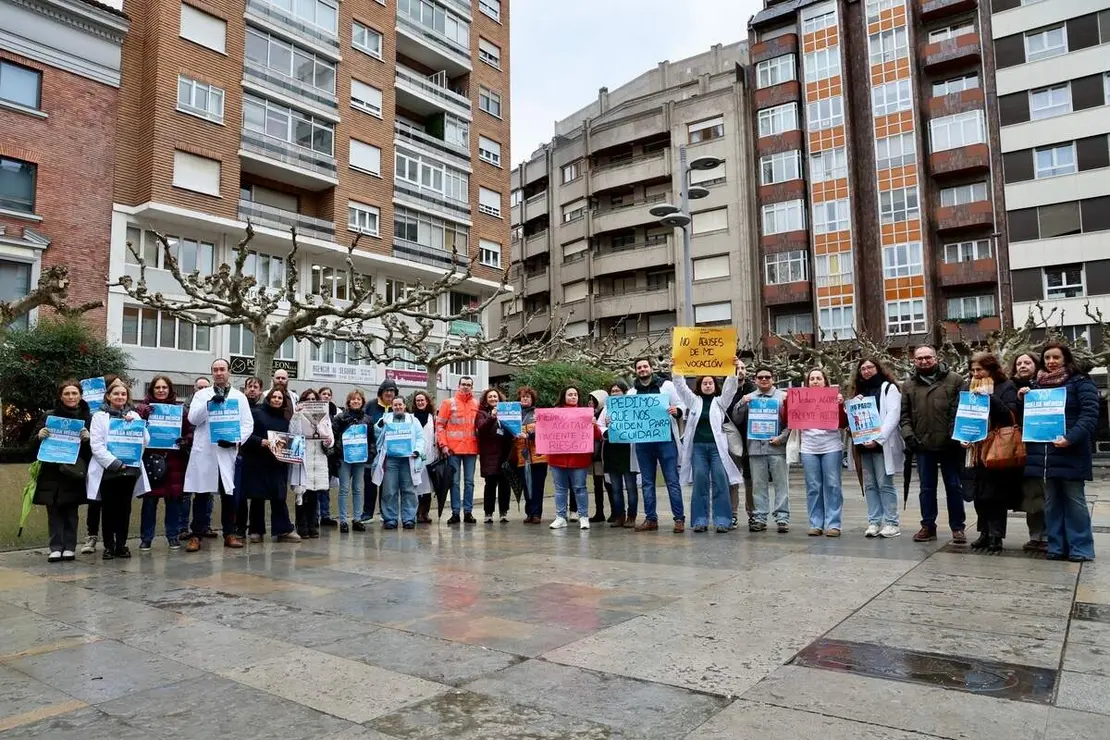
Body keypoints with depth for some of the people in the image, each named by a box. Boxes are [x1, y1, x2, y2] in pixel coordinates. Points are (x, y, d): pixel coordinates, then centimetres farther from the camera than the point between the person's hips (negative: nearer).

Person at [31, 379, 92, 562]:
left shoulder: (88, 418, 3)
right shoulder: (49, 416, 4)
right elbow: (33, 443, 9)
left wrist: (88, 438, -17)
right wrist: (39, 436, -13)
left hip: (75, 473, 0)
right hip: (52, 472, 0)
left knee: (71, 511, 4)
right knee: (54, 512, 1)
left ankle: (69, 547, 10)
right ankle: (56, 548, 6)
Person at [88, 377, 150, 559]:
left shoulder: (134, 415, 12)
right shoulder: (99, 416, 3)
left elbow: (145, 441, 6)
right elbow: (96, 445, -6)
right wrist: (114, 463, -15)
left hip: (130, 469, 3)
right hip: (107, 470, -2)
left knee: (124, 508, 7)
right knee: (108, 509, 3)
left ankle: (121, 545, 15)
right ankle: (109, 546, 12)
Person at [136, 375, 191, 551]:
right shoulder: (144, 408, 3)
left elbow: (189, 431, 11)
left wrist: (185, 440, -9)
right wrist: (142, 415, -24)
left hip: (174, 461, 2)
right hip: (151, 459, -2)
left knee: (173, 499, 7)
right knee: (149, 499, 2)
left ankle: (173, 536, 20)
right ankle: (146, 538, 14)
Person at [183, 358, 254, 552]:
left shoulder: (240, 397, 10)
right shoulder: (201, 395, 10)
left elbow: (248, 424, 4)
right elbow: (193, 419, -2)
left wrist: (236, 440, -13)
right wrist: (210, 403, -15)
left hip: (228, 451, 0)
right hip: (204, 451, 0)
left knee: (229, 494, 5)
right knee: (201, 494, 3)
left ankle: (230, 534, 15)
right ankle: (196, 535, 10)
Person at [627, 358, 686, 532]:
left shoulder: (666, 385, 4)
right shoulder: (631, 392, 12)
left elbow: (680, 405, 6)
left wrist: (676, 411, -17)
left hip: (665, 439, -3)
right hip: (642, 441, 3)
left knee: (672, 480, -2)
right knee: (647, 482, 8)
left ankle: (679, 518, 3)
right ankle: (651, 519, 15)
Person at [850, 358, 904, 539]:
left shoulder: (889, 387, 2)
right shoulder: (859, 391, 19)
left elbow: (893, 415, -9)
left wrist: (878, 439, -18)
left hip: (882, 444, -5)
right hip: (863, 444, 6)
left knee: (885, 484, -4)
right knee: (870, 485, 6)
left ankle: (891, 523, 2)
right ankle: (874, 522, 9)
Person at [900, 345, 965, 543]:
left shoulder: (954, 380, 0)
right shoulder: (909, 385, 8)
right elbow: (904, 414, 9)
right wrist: (908, 434, -5)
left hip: (949, 444, -2)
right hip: (922, 445, 2)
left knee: (954, 486, 7)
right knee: (927, 488, 10)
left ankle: (957, 527, 18)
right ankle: (928, 526, 19)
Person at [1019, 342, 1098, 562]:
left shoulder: (1080, 382, -2)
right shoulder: (1037, 384, 15)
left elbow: (1090, 414, -12)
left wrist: (1071, 438, -23)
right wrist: (1024, 400, 1)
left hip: (1070, 452, -5)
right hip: (1044, 452, 5)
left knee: (1074, 500, 1)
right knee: (1051, 501, 9)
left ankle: (1081, 548, 9)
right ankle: (1057, 546, 16)